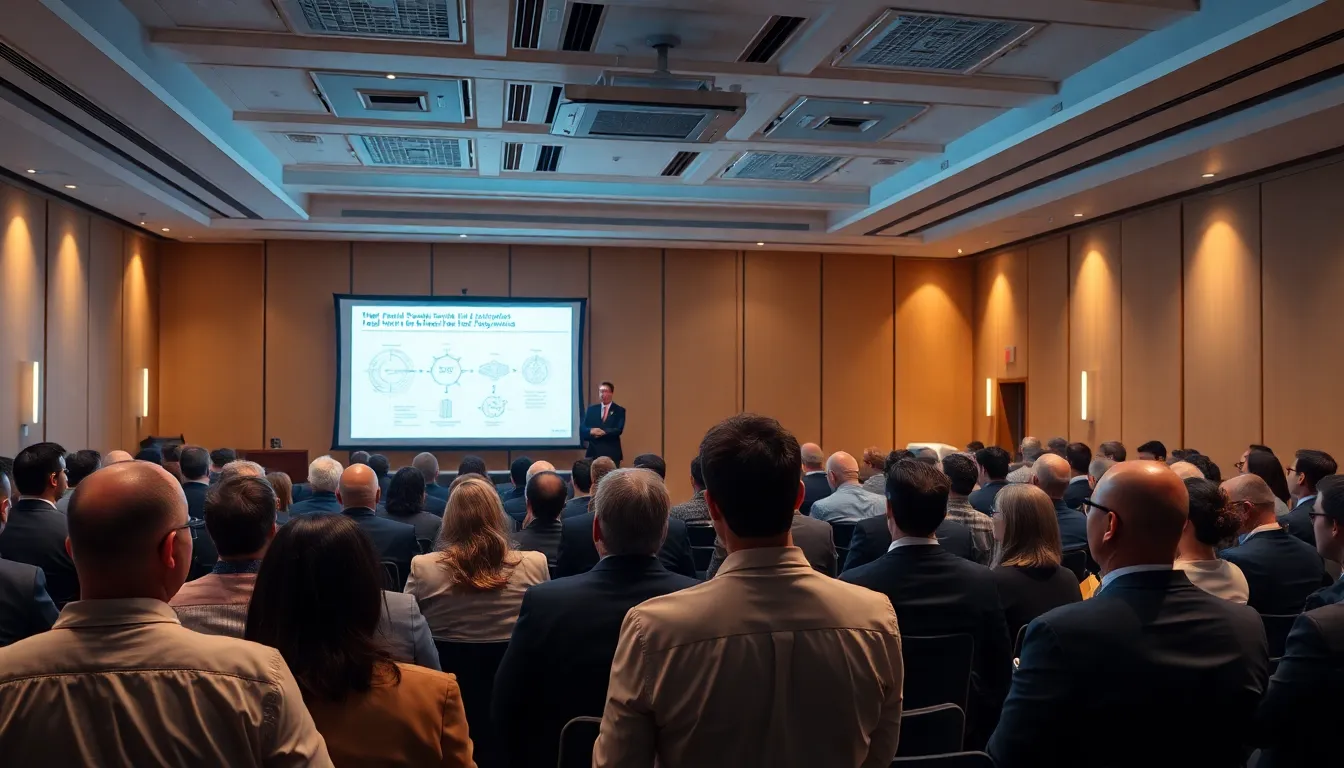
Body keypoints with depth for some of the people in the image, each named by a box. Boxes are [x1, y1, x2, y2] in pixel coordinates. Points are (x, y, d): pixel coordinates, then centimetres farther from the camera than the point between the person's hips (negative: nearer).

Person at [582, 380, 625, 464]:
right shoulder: (591, 409, 12)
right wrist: (591, 431, -18)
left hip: (612, 453, -2)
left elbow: (619, 430, -9)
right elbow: (582, 428, 4)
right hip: (594, 452, 2)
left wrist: (604, 432, -22)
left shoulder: (619, 410, 4)